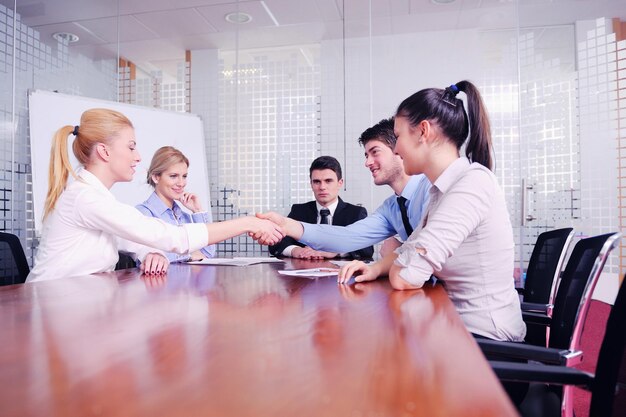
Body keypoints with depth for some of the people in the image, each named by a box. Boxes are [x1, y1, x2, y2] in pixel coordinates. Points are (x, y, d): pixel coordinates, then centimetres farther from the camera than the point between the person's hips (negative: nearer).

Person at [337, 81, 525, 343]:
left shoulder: (473, 182, -21)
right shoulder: (444, 189, 6)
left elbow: (404, 277, -26)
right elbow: (413, 249, 17)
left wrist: (391, 253, -4)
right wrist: (376, 267, -2)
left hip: (483, 339, -7)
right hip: (459, 326, 7)